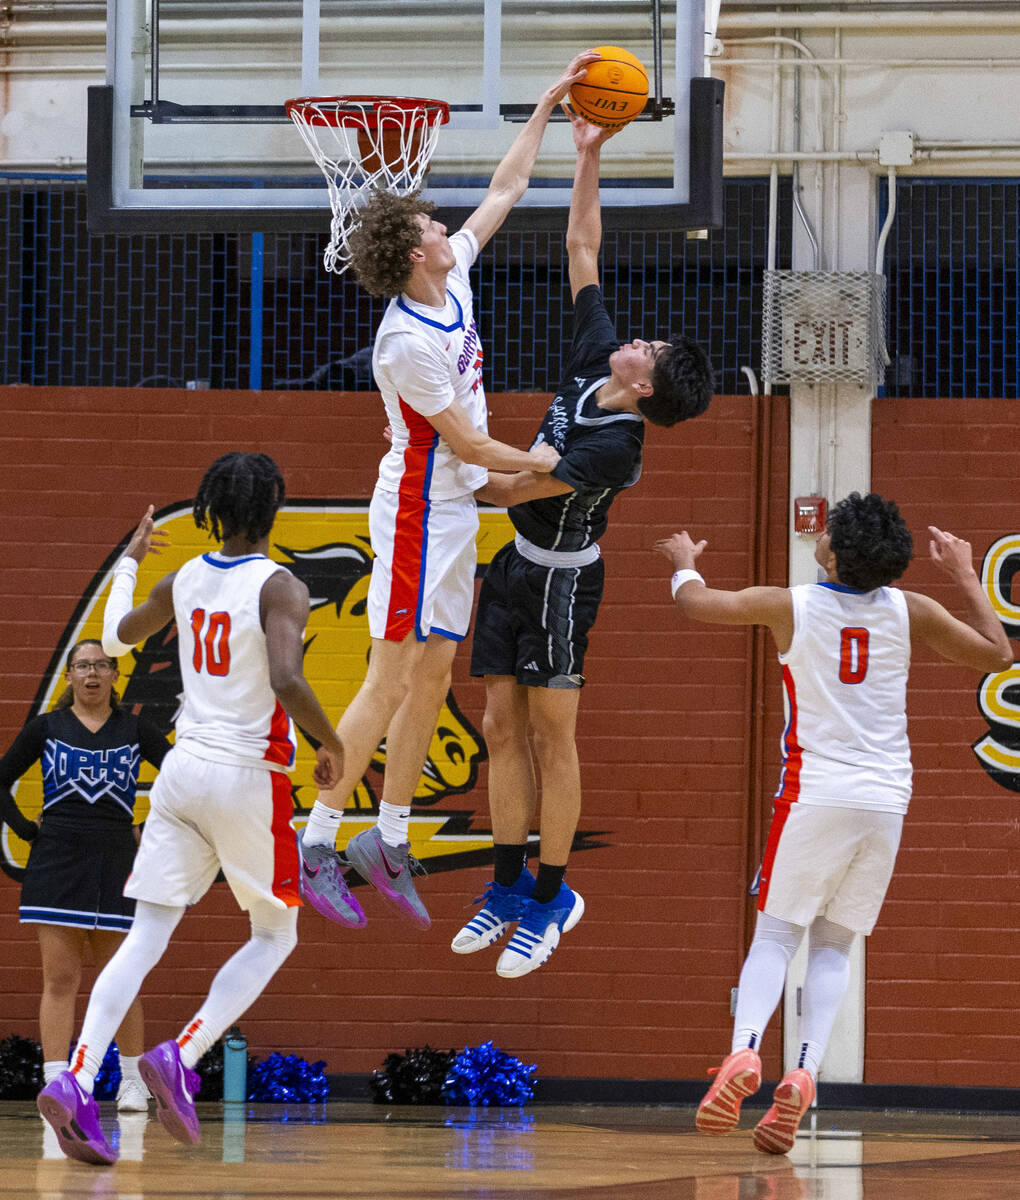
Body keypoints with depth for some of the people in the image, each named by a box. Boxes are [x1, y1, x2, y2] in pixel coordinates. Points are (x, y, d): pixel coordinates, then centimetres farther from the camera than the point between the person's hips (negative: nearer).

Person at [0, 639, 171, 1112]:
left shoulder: (133, 729, 7)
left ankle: (133, 1083, 15)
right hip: (57, 864, 0)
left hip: (115, 862, 0)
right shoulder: (46, 727, 6)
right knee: (59, 980, -5)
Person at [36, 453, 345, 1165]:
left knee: (147, 938, 3)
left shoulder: (185, 580, 6)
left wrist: (128, 562, 40)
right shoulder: (280, 589, -12)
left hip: (184, 770, 5)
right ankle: (181, 1059, -8)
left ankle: (76, 1083, -13)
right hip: (250, 780, -5)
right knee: (275, 936, 12)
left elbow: (118, 637, 24)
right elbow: (288, 683, -27)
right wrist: (331, 744, -10)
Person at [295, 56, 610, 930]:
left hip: (453, 510, 9)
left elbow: (507, 189, 14)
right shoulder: (407, 343, -23)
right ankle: (319, 842, -8)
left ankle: (389, 842, 14)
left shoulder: (454, 279, 3)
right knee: (393, 679, -10)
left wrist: (549, 103, 12)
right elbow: (466, 443, -17)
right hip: (419, 512, -9)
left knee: (433, 676, 10)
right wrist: (535, 463, -3)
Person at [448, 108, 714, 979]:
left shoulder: (613, 446, -25)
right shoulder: (593, 359, -3)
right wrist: (589, 156, 1)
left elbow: (512, 489, -20)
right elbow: (583, 250, 4)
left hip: (560, 580, -8)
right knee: (503, 727, 8)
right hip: (517, 568, 8)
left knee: (551, 735, -4)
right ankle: (512, 885, 15)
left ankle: (551, 899, 2)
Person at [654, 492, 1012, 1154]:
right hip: (886, 800, 2)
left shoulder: (790, 606, -5)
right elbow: (997, 654, 10)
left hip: (816, 794, -2)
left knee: (776, 934, 4)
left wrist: (685, 562, 30)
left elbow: (696, 601, 8)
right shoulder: (910, 611, -1)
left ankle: (744, 1051, -22)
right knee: (833, 945, 9)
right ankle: (804, 1073, -10)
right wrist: (965, 574, 19)